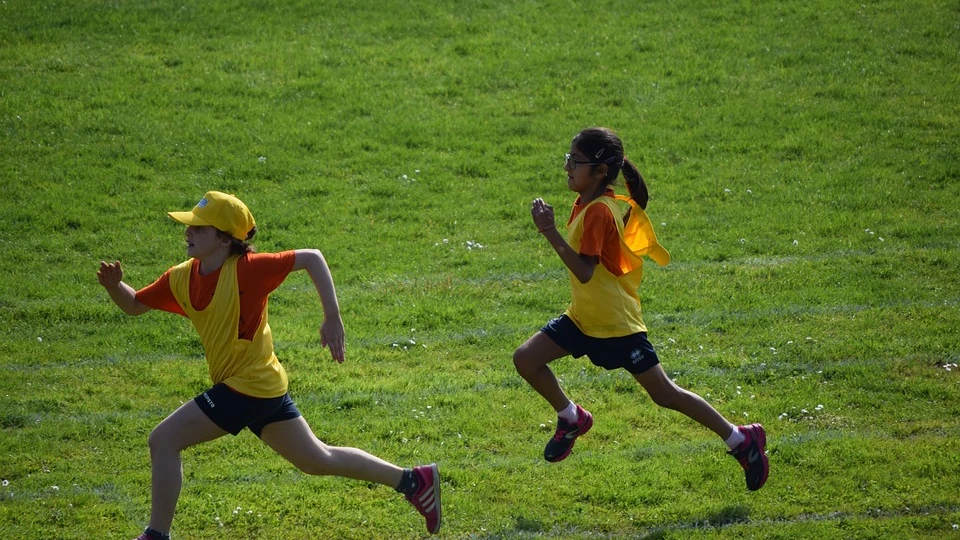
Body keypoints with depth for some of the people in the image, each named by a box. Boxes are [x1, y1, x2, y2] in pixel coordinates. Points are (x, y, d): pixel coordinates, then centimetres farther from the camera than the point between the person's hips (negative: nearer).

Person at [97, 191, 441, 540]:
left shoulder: (245, 269, -19)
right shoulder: (181, 278, 2)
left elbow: (311, 258, -15)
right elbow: (134, 305, 13)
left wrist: (332, 318, -20)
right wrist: (114, 285, -9)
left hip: (249, 385, -9)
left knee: (163, 440, -11)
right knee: (317, 460, 19)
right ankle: (413, 481, 28)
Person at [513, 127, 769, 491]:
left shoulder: (598, 212, -23)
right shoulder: (587, 204, 6)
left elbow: (585, 271, -32)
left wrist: (550, 232, -35)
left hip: (616, 324, -9)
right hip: (584, 317, 9)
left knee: (663, 393, 0)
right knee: (526, 359, 0)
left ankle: (742, 440, 12)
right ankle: (572, 419, 21)